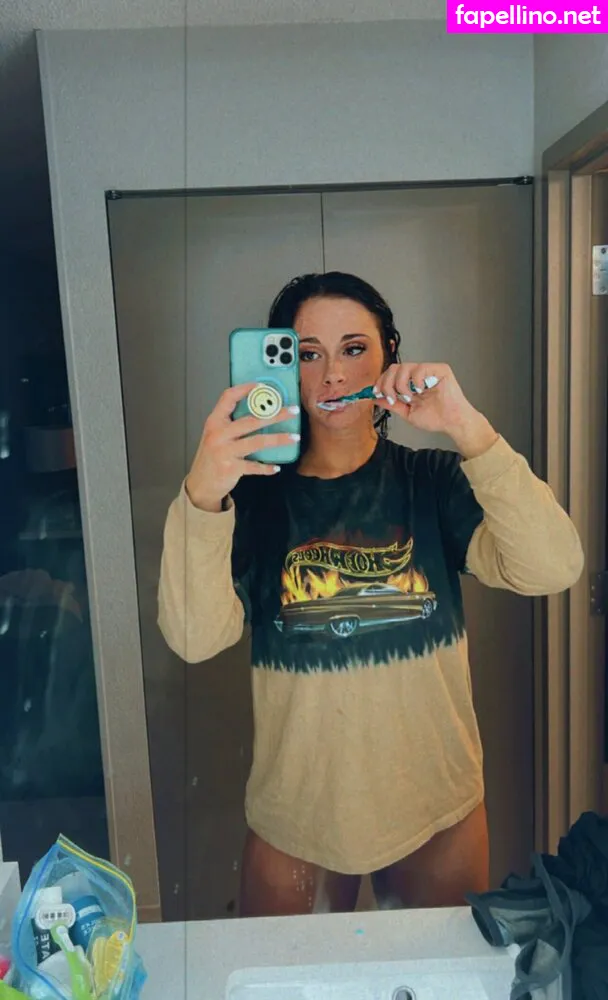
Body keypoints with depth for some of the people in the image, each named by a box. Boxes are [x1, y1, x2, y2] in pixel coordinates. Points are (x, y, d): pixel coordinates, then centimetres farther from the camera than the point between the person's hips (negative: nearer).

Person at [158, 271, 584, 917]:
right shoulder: (256, 495, -8)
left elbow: (552, 569, -21)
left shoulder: (432, 481, -6)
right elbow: (194, 638, -21)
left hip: (437, 814, 1)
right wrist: (201, 496, -37)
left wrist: (469, 429, -31)